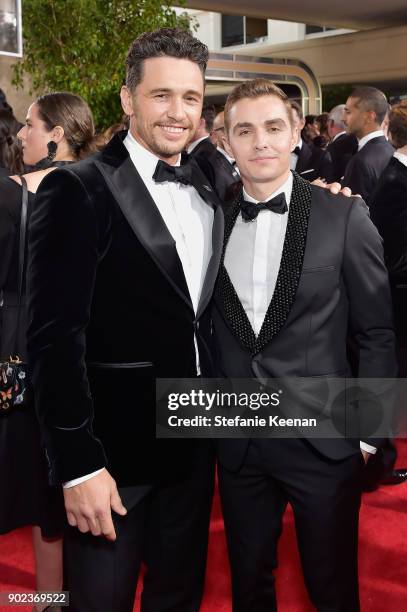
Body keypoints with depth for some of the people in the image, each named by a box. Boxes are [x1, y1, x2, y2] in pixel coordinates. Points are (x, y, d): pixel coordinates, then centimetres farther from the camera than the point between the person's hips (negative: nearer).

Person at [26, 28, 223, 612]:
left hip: (194, 443, 6)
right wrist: (78, 464, -20)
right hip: (113, 450, -6)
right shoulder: (78, 190, -14)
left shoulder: (208, 190, 8)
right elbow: (55, 337, -18)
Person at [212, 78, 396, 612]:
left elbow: (377, 334, -4)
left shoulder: (344, 218, -8)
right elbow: (214, 330, 9)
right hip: (237, 443, 3)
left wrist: (368, 433, -5)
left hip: (324, 441, -3)